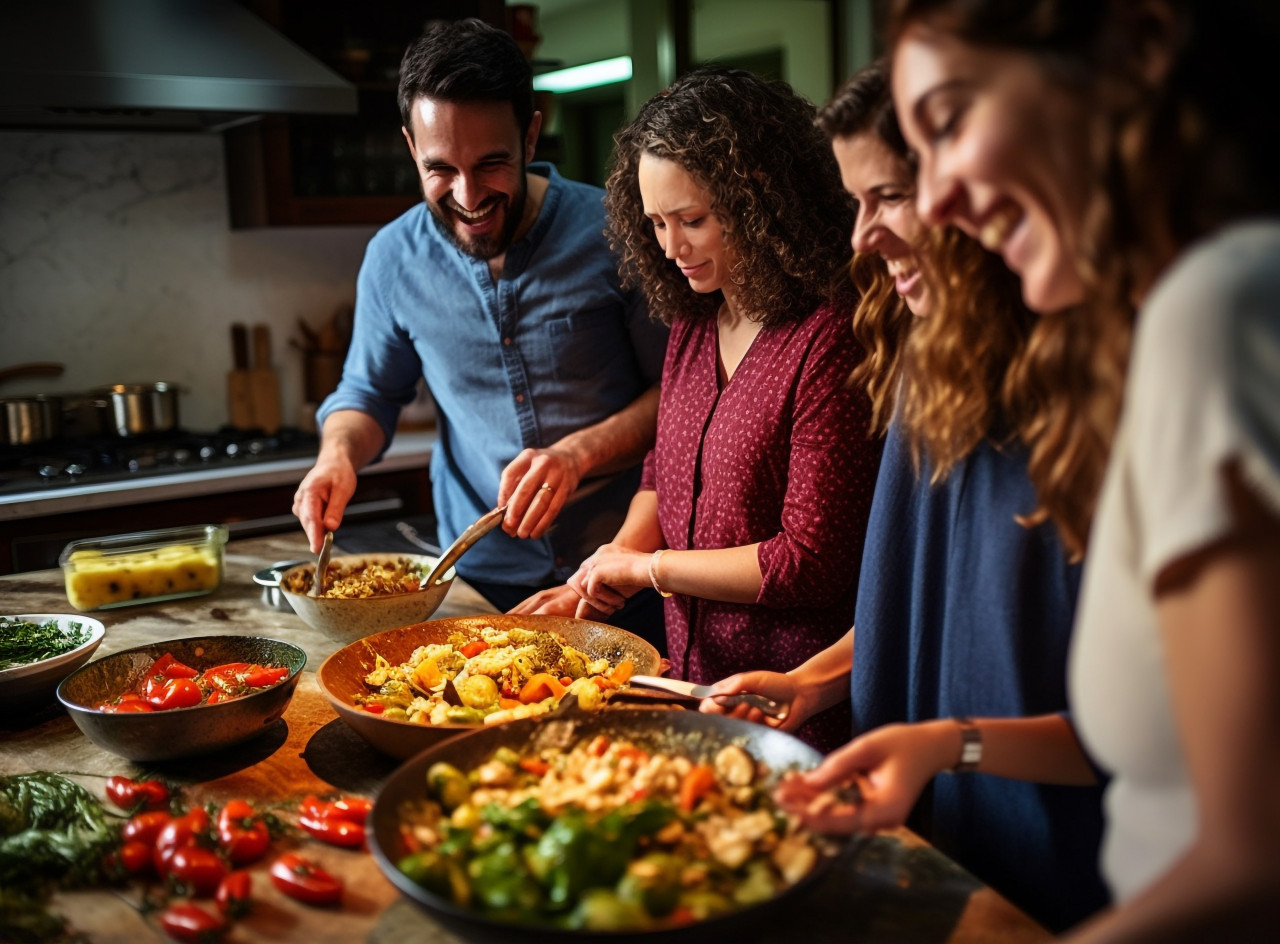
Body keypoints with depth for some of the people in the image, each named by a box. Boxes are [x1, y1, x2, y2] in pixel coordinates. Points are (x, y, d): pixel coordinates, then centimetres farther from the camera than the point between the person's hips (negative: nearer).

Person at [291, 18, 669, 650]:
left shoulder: (611, 230, -11)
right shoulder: (393, 257, -2)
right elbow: (368, 393, 12)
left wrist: (579, 452, -22)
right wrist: (338, 455, -10)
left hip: (624, 567, -2)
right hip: (482, 573, 2)